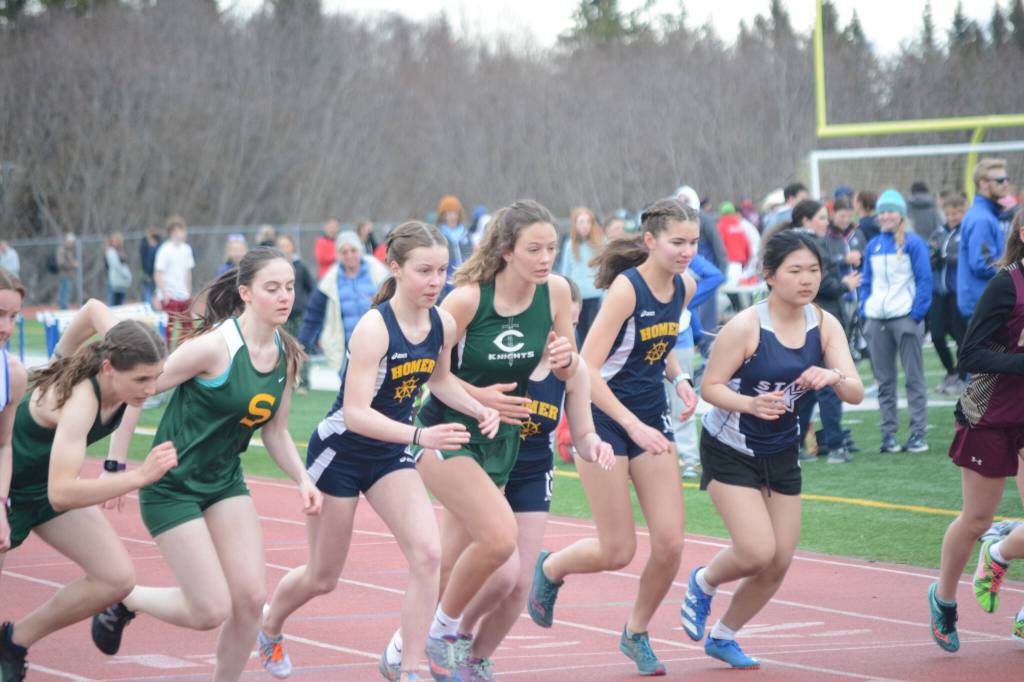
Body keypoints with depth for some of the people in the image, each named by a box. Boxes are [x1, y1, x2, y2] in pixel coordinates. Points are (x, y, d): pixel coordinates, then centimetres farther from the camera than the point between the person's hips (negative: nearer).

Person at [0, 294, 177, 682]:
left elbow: (94, 308, 2)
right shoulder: (79, 401, -41)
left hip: (52, 479, 7)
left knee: (116, 578, -4)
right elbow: (61, 494, -50)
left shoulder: (117, 358, -20)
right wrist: (140, 476, -56)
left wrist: (61, 358, 13)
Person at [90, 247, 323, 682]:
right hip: (172, 485, -6)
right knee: (211, 611, -8)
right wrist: (116, 466, -14)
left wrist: (302, 479, -3)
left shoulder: (286, 354, 0)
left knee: (251, 598, -6)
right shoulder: (216, 345, -21)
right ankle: (124, 600, 20)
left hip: (225, 482, 7)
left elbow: (275, 431, 12)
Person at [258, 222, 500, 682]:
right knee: (323, 578, 10)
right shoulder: (375, 327, -29)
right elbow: (356, 413, -34)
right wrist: (420, 435, -46)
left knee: (427, 553, -16)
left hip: (390, 455, 5)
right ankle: (269, 630, 42)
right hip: (339, 453, -5)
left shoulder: (443, 325, -9)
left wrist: (480, 410, -3)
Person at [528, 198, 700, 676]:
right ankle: (550, 569, 29)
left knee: (670, 543, -2)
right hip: (604, 419, -6)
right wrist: (633, 425, -27)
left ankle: (636, 633, 21)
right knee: (617, 552, -2)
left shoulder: (685, 287, 1)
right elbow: (586, 369, -23)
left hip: (651, 420, 6)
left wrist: (679, 379, 1)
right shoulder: (626, 288, -21)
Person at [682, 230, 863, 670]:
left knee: (778, 565, 6)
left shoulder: (824, 325, -6)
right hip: (730, 452, -6)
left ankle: (724, 637, 29)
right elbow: (710, 387, -16)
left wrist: (835, 377, -34)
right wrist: (750, 404, -35)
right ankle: (704, 582, 17)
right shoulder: (746, 327, -21)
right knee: (758, 552, -18)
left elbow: (856, 393, -11)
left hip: (782, 453, 6)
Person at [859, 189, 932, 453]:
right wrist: (865, 312, 5)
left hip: (905, 318, -5)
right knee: (884, 380, 7)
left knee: (914, 377, -1)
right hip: (877, 320, 5)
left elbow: (925, 280, -6)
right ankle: (888, 434, 12)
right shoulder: (873, 246, 12)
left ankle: (918, 433, 0)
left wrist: (917, 313, -13)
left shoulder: (913, 243, -3)